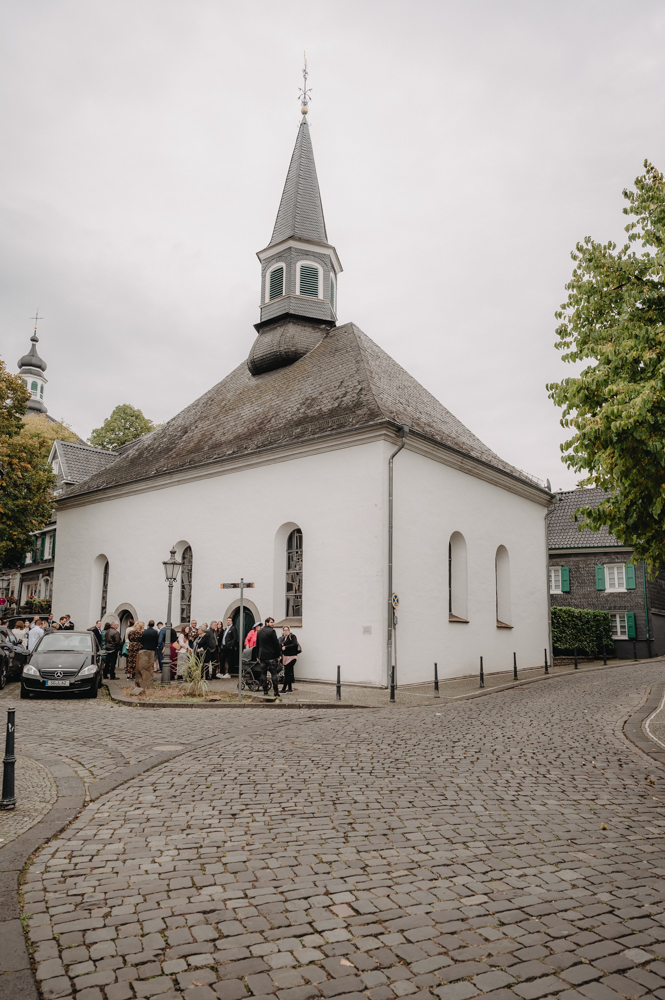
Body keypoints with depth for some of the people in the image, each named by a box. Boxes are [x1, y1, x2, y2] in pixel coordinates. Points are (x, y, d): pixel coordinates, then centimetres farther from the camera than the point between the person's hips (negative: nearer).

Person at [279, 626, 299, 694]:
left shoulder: (292, 636, -7)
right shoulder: (283, 637, 16)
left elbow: (295, 644, -19)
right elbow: (281, 646, 24)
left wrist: (285, 647, -17)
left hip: (291, 657, -8)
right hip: (285, 657, 8)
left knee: (287, 673, -8)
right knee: (289, 673, 11)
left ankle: (284, 689, -8)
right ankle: (290, 689, 16)